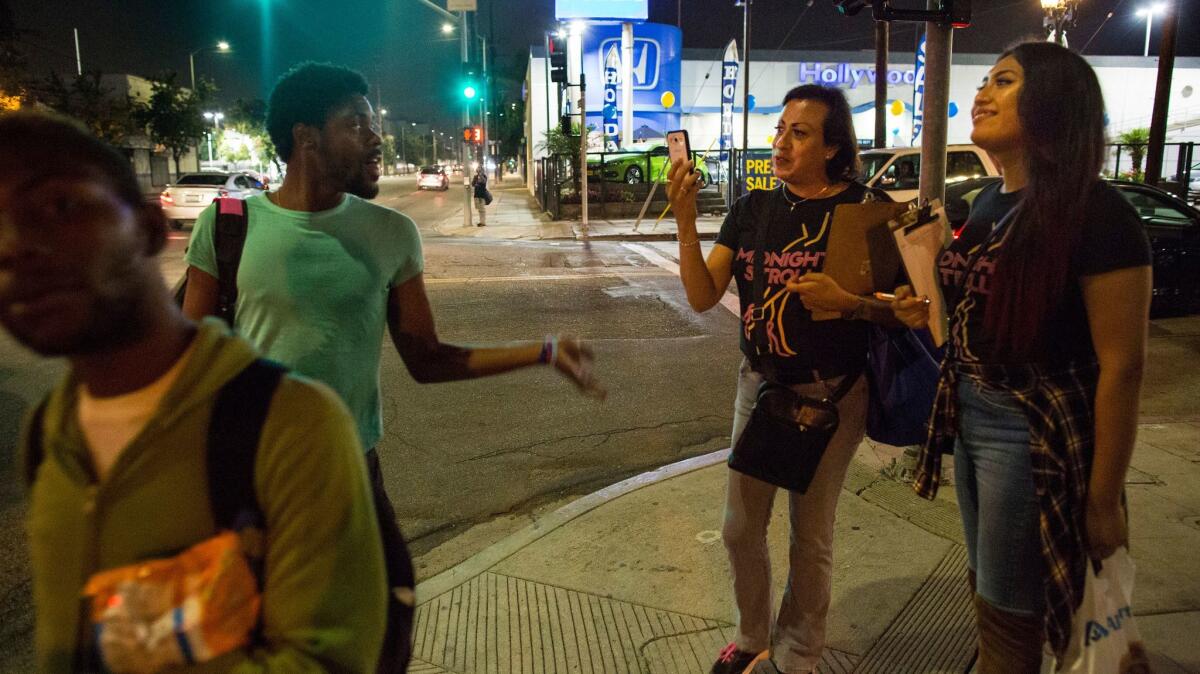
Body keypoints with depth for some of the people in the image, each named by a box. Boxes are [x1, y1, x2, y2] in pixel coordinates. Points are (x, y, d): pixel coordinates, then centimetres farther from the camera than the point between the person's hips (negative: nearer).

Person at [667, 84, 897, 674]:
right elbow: (703, 296, -7)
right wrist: (685, 222, -19)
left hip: (831, 395, -4)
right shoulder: (753, 209, 1)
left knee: (810, 536, 11)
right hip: (759, 384, 4)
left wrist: (846, 302, -26)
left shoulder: (865, 208, -11)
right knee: (741, 527, 14)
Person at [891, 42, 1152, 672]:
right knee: (987, 589, 22)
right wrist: (930, 312, 0)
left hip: (1037, 432, -8)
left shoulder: (1095, 213, -18)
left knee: (1007, 612, 8)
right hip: (970, 414, 8)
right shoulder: (989, 203, 7)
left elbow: (1121, 366, -18)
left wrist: (1104, 501, -16)